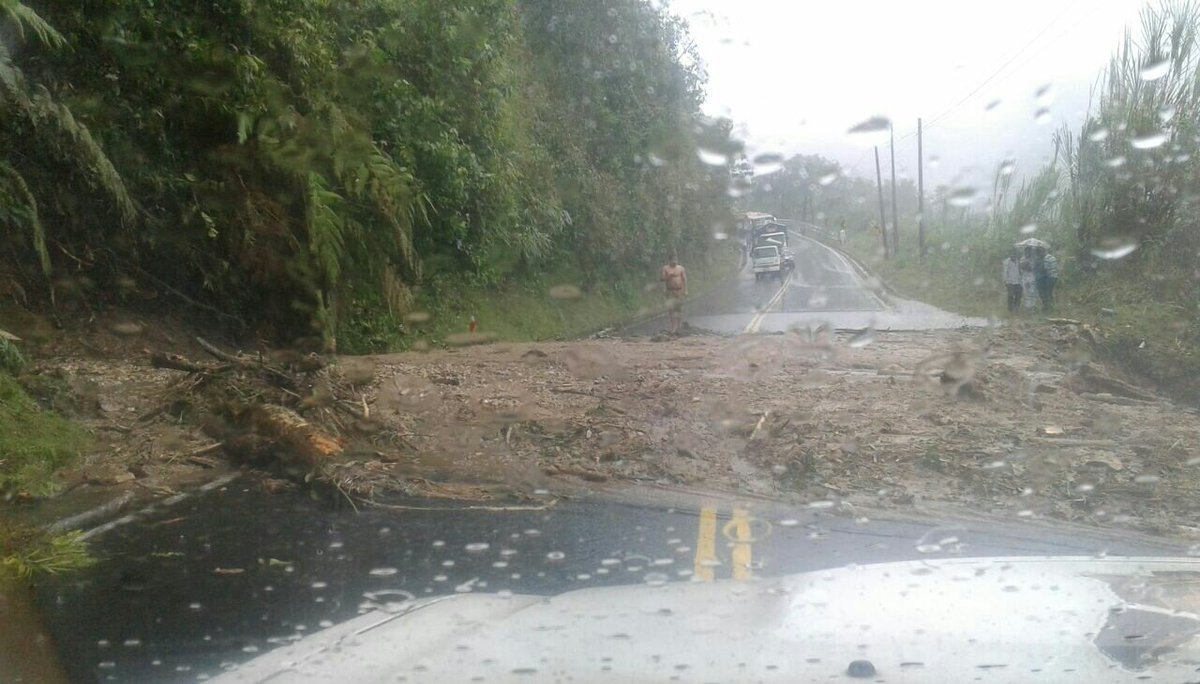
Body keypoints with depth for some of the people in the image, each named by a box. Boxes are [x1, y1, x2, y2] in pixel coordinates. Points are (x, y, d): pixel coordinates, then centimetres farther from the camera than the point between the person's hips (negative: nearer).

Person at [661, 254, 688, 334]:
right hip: (670, 291, 0)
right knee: (670, 308, -12)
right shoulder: (665, 268, 3)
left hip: (679, 291, 0)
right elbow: (663, 279, 0)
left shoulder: (681, 268, 2)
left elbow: (685, 279, 2)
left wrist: (686, 291, -5)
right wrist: (668, 275, -19)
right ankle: (673, 328, -10)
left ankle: (677, 328, 12)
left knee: (679, 309, 4)